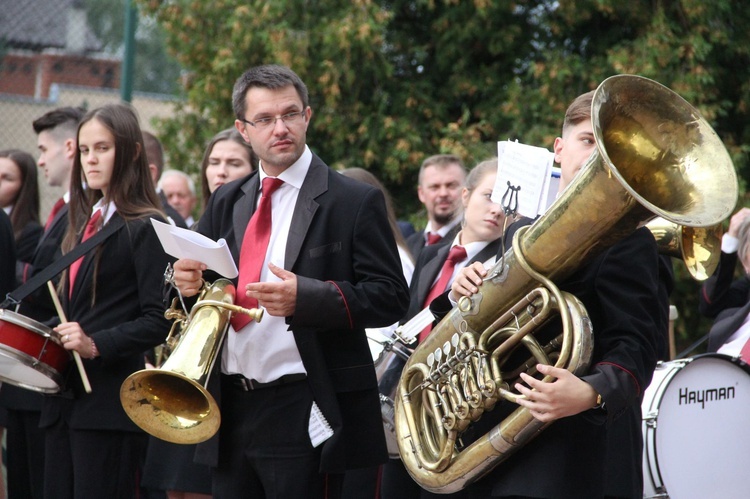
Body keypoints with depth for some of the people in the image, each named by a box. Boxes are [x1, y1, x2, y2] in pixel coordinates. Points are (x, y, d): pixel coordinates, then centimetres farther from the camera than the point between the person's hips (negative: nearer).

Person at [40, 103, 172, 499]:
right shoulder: (85, 222, 17)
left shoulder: (145, 228, -7)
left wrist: (97, 345, -23)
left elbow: (159, 321, -14)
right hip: (65, 398, 8)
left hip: (110, 404, -8)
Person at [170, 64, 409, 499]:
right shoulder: (225, 204, 15)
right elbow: (207, 293, 19)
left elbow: (390, 298, -9)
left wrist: (305, 298, -23)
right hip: (231, 410, 5)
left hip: (305, 414, -5)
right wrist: (191, 282, -5)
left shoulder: (355, 202, -3)